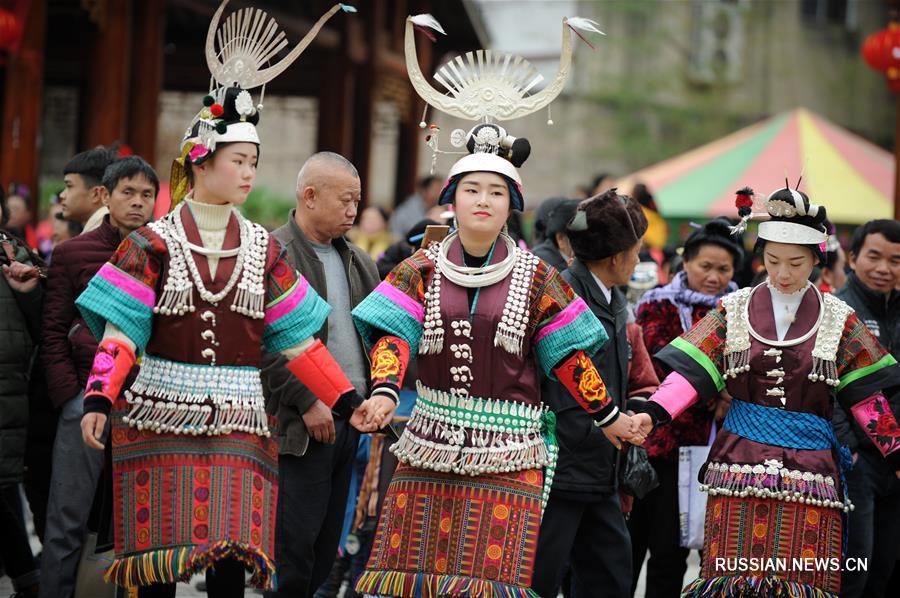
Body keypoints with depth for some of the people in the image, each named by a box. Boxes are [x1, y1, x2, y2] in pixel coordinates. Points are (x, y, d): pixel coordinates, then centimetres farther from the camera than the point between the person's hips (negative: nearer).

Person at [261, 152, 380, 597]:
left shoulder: (357, 262, 16)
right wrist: (307, 401, -15)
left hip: (350, 418, 7)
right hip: (303, 423, -7)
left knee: (326, 545, 10)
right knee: (295, 546, -6)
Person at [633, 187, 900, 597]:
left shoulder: (839, 320, 8)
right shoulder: (733, 311, 7)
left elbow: (866, 395, 7)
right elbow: (692, 371, -2)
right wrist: (652, 414, -18)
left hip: (808, 471, 0)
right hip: (740, 468, 0)